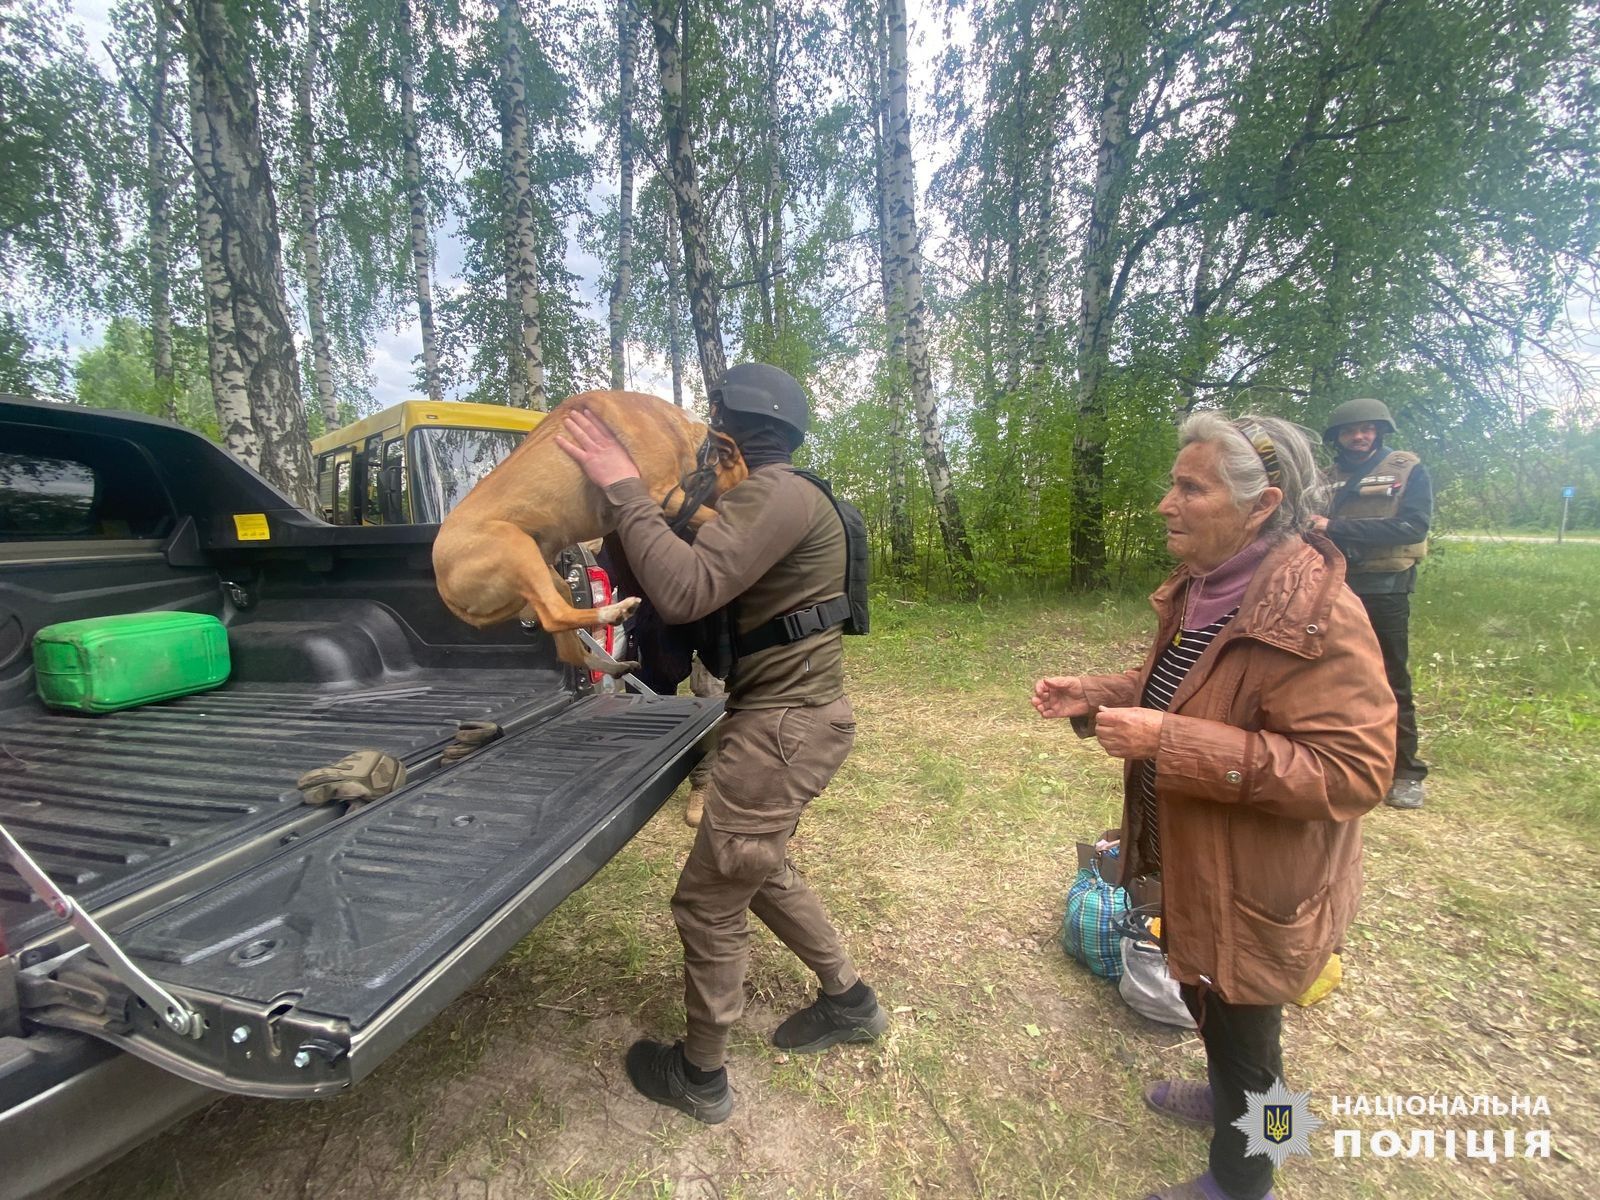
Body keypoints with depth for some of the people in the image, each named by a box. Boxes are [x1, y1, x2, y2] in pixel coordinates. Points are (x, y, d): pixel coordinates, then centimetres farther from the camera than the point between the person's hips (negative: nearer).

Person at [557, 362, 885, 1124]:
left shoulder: (778, 494, -17)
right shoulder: (767, 496, 18)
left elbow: (686, 590, -29)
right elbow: (704, 588, 18)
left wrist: (622, 486, -21)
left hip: (783, 726, -11)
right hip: (782, 716, 11)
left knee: (710, 900, 5)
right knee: (759, 873, 26)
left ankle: (699, 1077, 29)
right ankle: (849, 1002, 43)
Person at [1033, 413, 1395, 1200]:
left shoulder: (1315, 619, -29)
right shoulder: (1199, 590, 0)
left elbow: (1352, 771, -31)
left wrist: (1170, 745, -36)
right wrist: (1095, 696, -4)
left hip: (1255, 890, -8)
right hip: (1191, 863, 8)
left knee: (1241, 1029, 16)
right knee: (1201, 996, 30)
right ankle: (1228, 1097, 60)